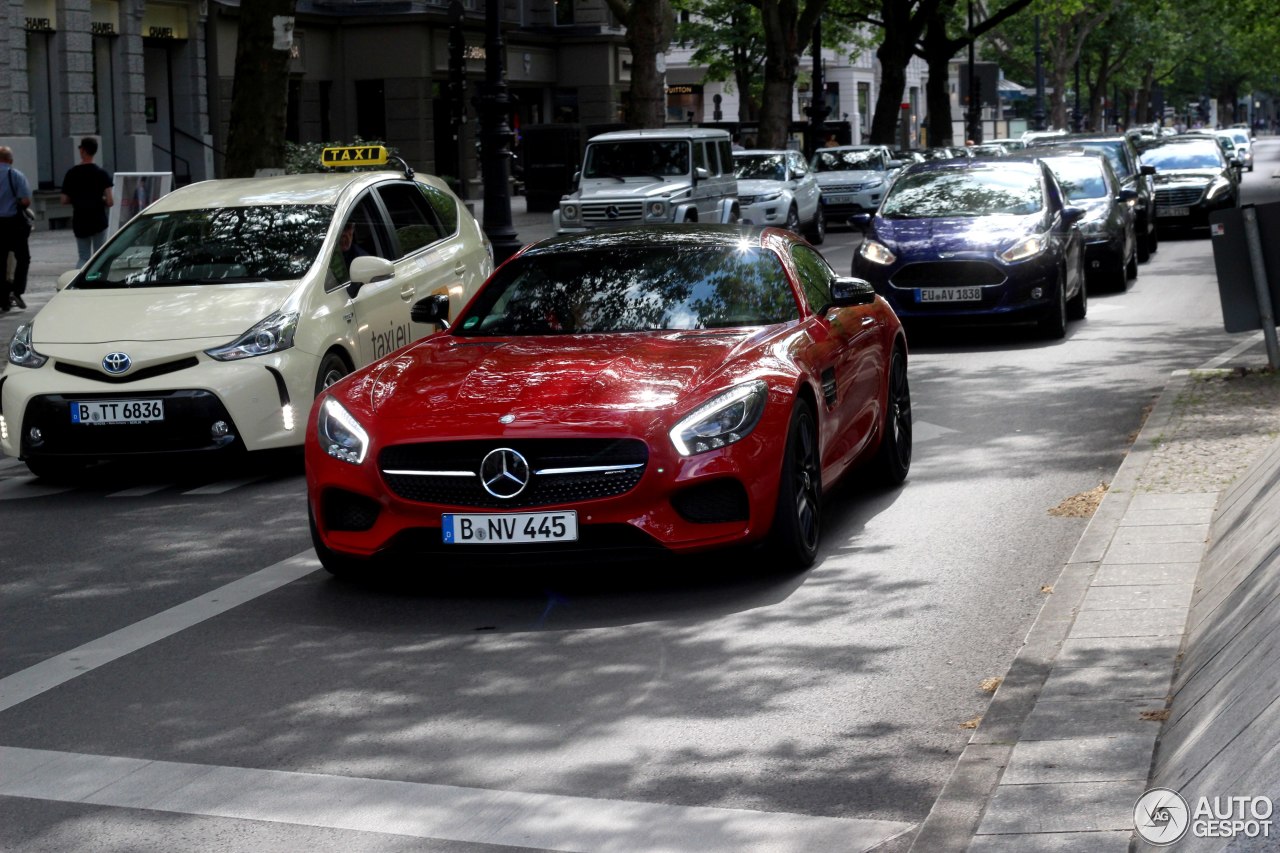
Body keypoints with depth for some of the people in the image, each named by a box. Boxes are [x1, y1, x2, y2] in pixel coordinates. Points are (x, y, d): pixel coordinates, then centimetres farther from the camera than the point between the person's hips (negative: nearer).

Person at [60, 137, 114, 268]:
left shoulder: (72, 173, -2)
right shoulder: (101, 173, -7)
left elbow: (64, 200, 0)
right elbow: (109, 201, -12)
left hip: (80, 223, 2)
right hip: (99, 221, -2)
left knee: (84, 259, 9)